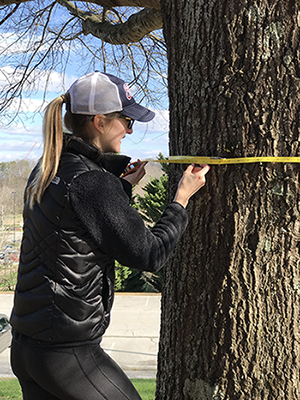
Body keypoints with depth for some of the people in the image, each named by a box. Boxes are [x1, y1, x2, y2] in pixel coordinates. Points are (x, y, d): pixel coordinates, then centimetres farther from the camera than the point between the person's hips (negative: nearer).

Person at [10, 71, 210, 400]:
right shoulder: (92, 182, -20)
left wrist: (123, 185, 21)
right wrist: (182, 196, -5)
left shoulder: (45, 171, 6)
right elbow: (149, 255, -16)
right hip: (67, 354, -8)